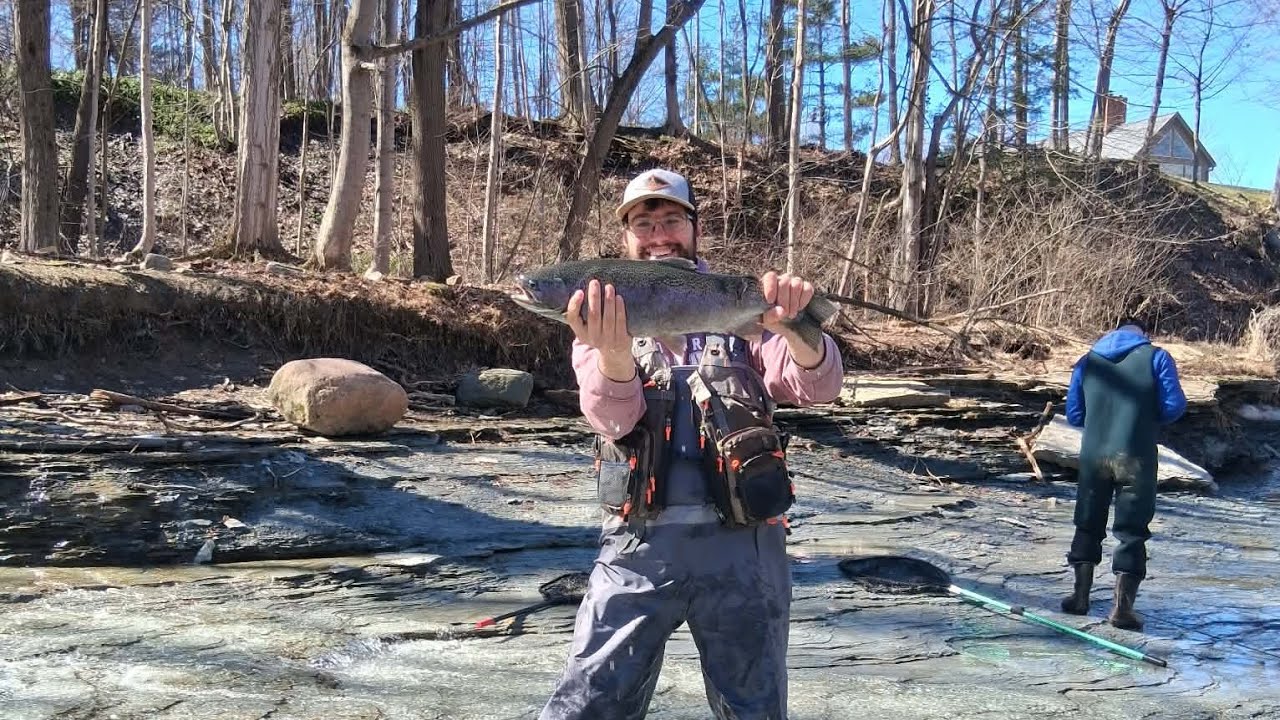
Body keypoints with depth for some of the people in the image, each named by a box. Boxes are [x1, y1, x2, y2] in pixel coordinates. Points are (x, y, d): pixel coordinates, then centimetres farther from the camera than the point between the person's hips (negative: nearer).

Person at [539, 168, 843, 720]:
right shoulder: (602, 320, 7)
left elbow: (820, 386, -5)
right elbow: (614, 417, -12)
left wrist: (791, 327, -27)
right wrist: (613, 352, -34)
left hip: (743, 544, 1)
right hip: (640, 543, 0)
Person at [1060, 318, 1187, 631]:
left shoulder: (1088, 361, 10)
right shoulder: (1156, 357, 1)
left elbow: (1074, 414, 11)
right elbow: (1173, 407, -5)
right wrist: (1148, 417, 14)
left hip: (1093, 456, 3)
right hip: (1136, 459, -3)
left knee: (1088, 526, 17)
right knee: (1132, 532, 5)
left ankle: (1080, 596, 21)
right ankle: (1122, 606, 2)